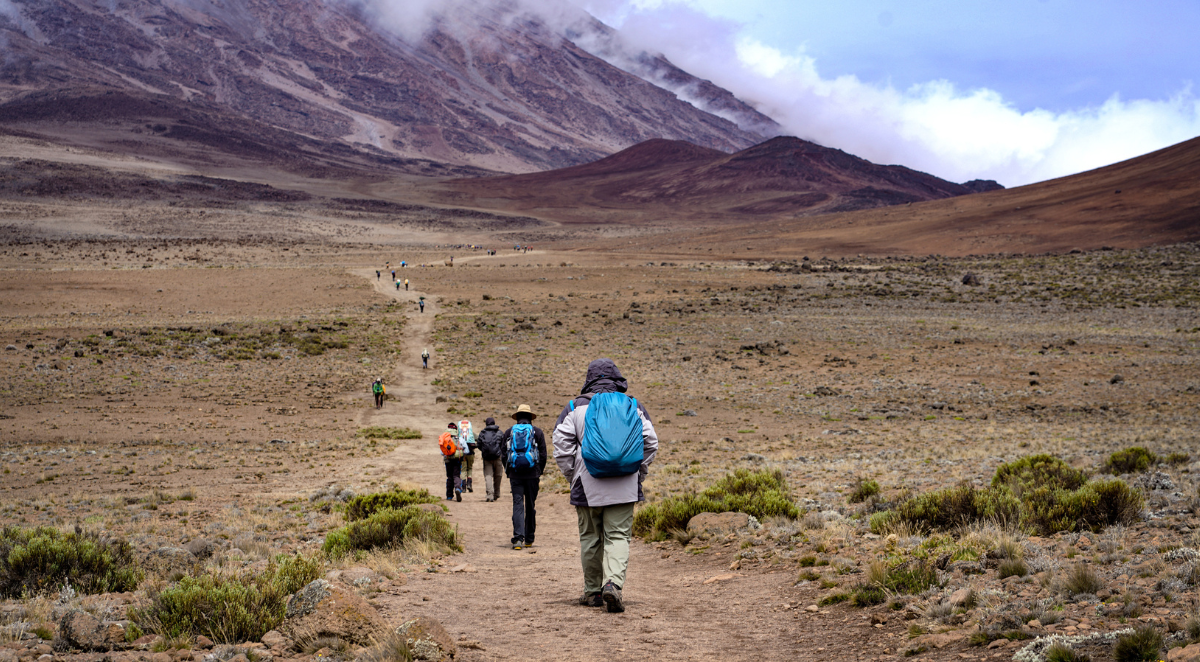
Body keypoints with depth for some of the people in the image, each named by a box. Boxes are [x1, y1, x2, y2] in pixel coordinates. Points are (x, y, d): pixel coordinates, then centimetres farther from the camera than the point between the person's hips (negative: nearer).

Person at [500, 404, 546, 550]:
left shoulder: (509, 432, 6)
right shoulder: (537, 432, 3)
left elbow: (503, 454, 6)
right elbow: (543, 455, 2)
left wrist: (508, 472, 16)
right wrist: (539, 472, 13)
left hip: (515, 475, 0)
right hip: (532, 474, 0)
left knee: (517, 505, -2)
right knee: (530, 506, 10)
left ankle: (518, 537, -17)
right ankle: (529, 539, 16)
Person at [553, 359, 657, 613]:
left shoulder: (575, 408, 2)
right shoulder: (633, 407, 6)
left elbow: (561, 445, -3)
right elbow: (650, 443, 5)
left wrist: (572, 477, 7)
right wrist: (638, 474, 13)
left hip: (587, 486, 0)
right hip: (624, 487, 0)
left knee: (590, 538, 11)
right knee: (618, 536, 0)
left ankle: (593, 592, 18)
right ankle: (613, 583, -21)